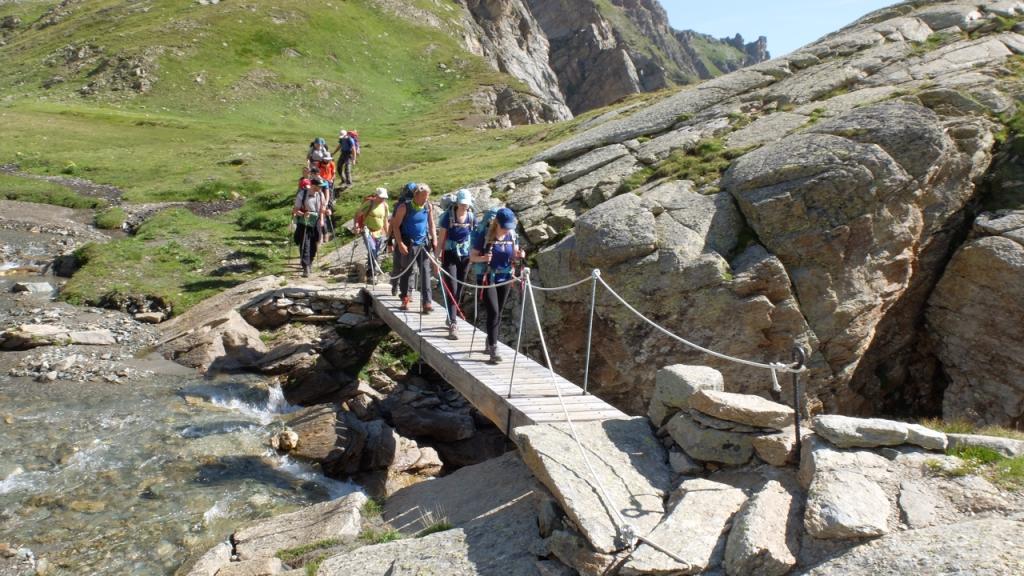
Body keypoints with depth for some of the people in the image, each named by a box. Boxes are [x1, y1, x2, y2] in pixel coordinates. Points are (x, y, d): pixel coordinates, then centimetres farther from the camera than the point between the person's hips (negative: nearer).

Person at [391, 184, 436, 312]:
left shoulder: (428, 207, 2)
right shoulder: (404, 207, -9)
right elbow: (396, 226, -7)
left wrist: (434, 240, 4)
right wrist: (400, 244, -15)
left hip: (424, 244, 3)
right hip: (408, 245, -2)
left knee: (425, 272, -5)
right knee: (406, 272, 9)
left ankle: (427, 302, -6)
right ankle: (404, 299, 25)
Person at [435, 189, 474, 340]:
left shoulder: (472, 218, -1)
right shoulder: (448, 216, -11)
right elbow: (441, 238, -8)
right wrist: (438, 257, -12)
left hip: (465, 256, 4)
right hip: (450, 256, -4)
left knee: (459, 289, 12)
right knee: (452, 289, -11)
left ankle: (451, 318, 28)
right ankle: (453, 324, -12)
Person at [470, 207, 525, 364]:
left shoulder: (512, 237, 1)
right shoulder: (485, 238, -13)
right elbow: (472, 257, -6)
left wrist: (519, 256, -11)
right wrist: (483, 258, -27)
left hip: (505, 279, 5)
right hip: (488, 279, -5)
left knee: (498, 313, 12)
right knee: (493, 312, -13)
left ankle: (490, 344, 29)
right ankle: (493, 349, -11)